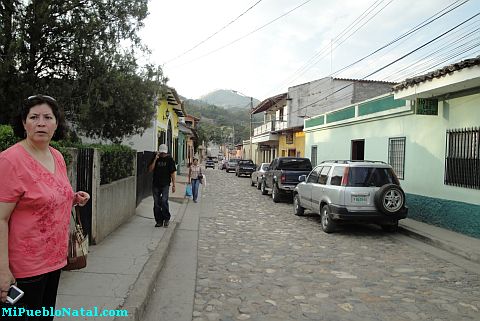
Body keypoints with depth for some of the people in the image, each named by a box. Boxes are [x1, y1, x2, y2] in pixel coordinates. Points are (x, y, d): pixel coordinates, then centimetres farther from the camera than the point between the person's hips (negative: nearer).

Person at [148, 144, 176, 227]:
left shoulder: (169, 159, 1)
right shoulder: (155, 158, 7)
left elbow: (173, 173, 2)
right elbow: (150, 169, -1)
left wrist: (173, 185, -3)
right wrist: (155, 160, -11)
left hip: (165, 184, -3)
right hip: (155, 184, 3)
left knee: (164, 201, -15)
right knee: (156, 203, 5)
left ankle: (166, 218, 5)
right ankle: (159, 220, 15)